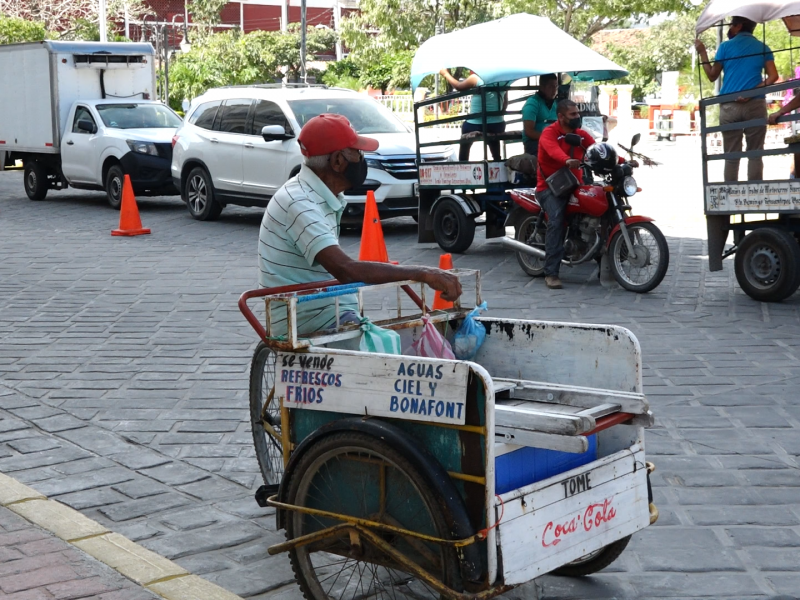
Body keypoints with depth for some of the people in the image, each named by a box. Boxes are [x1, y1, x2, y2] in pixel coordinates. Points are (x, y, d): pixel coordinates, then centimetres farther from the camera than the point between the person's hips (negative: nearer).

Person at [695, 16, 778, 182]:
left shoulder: (725, 46, 6)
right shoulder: (763, 48, 10)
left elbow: (712, 75, 11)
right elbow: (773, 76, -2)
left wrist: (702, 53, 18)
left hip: (729, 106, 0)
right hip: (755, 105, 0)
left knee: (731, 155, 2)